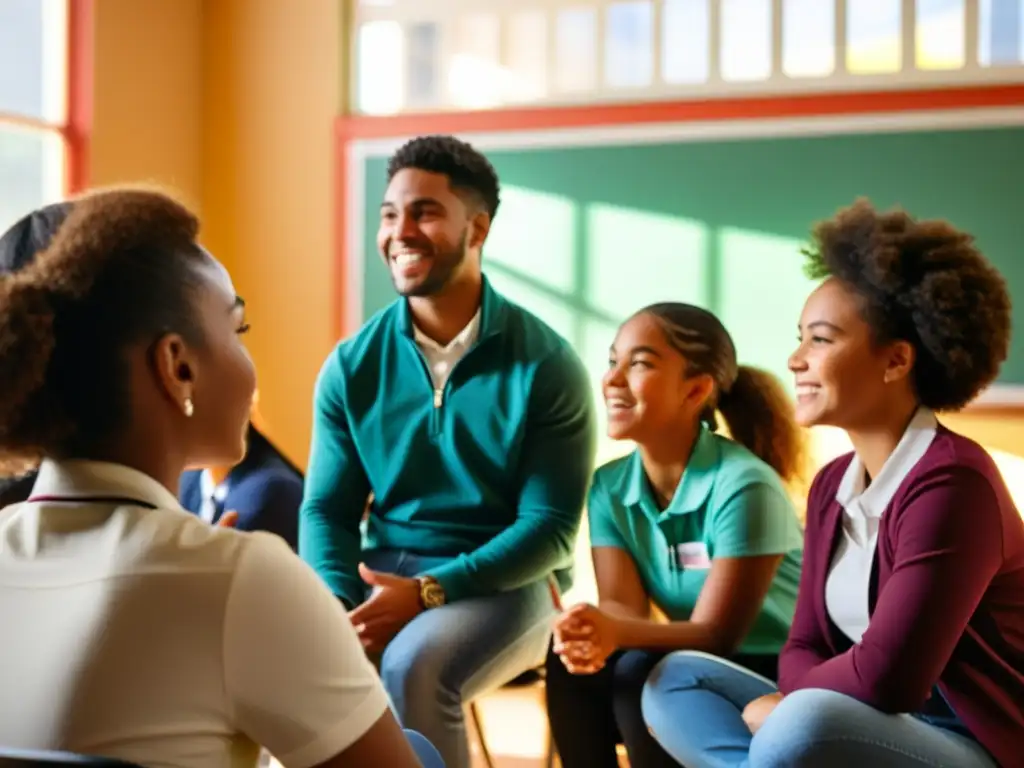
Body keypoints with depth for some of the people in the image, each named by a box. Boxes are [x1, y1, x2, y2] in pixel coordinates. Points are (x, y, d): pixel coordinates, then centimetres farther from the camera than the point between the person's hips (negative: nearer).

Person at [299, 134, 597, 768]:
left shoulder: (546, 365, -8)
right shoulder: (352, 365, 2)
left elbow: (550, 527, -10)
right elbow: (328, 508, 3)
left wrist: (428, 592, -22)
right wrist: (339, 608, -18)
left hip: (507, 580, -3)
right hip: (382, 572, 3)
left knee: (414, 662, -33)